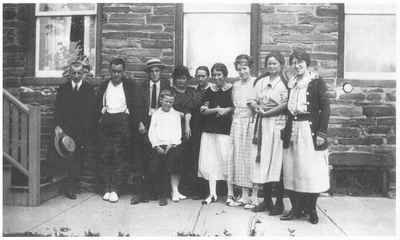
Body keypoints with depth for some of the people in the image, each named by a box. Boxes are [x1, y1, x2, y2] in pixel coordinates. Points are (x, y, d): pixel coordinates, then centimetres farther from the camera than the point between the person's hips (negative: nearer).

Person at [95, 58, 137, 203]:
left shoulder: (129, 86, 8)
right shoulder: (104, 86, 16)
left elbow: (134, 106, 4)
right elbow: (98, 105, 16)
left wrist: (134, 123, -5)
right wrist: (100, 119, 3)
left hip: (122, 122, -2)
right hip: (106, 122, 3)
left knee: (119, 156, -5)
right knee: (105, 156, 0)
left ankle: (114, 189, 0)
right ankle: (107, 188, 7)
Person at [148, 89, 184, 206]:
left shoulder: (176, 114, 11)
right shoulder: (155, 114, 13)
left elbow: (177, 132, 4)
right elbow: (151, 132, 8)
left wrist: (171, 145, -8)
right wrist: (157, 146, -4)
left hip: (173, 145, -1)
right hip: (158, 146, 1)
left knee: (172, 168, -15)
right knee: (154, 170, -8)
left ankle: (175, 191, -5)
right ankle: (161, 195, 4)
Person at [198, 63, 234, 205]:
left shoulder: (232, 89, -1)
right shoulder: (209, 91, 10)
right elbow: (203, 110, 4)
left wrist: (226, 110, -14)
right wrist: (216, 110, -10)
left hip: (226, 130, -4)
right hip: (210, 130, 4)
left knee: (226, 161, -2)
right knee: (210, 162, 4)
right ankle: (212, 194, 12)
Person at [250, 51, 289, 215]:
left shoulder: (285, 82, -2)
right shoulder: (261, 82, 15)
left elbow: (286, 105, -10)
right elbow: (255, 102, 18)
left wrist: (267, 112, -10)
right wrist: (257, 107, -3)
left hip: (278, 125, -5)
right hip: (263, 125, 5)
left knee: (277, 162, -3)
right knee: (263, 161, 5)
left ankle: (279, 202, 7)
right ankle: (267, 200, 16)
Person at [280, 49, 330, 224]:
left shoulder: (317, 83, -2)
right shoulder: (291, 84, 14)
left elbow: (325, 109, -7)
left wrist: (321, 133, -14)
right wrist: (286, 130, 6)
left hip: (310, 131, -5)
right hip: (293, 131, 5)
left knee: (311, 171, -1)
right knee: (292, 172, 6)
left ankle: (311, 210, 14)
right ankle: (296, 209, 16)